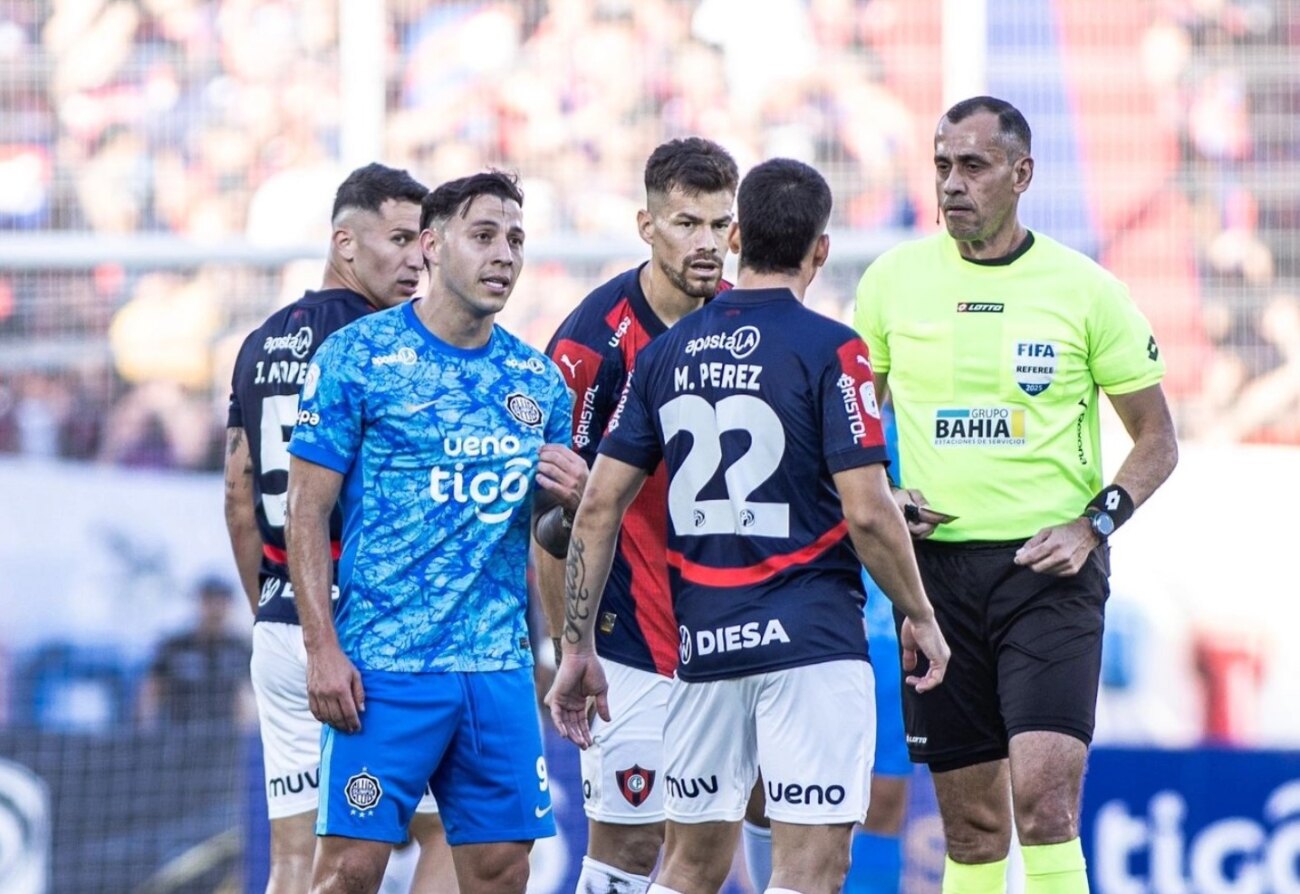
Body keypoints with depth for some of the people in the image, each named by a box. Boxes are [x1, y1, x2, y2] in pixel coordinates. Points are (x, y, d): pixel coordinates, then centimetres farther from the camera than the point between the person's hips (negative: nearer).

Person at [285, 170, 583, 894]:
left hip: (500, 665, 5)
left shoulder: (539, 379, 12)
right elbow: (307, 509, -6)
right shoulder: (357, 357, -4)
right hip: (384, 664, -5)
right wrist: (323, 648, -14)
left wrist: (574, 498, -3)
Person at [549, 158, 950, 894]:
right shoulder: (830, 351, -8)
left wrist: (579, 648, 12)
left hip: (703, 641, 5)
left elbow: (598, 508, 6)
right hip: (812, 640, -5)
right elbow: (867, 512, -13)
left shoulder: (667, 353, 8)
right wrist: (920, 617, 2)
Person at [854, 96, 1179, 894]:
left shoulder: (1086, 289, -1)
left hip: (1050, 568, -3)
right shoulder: (893, 279, 5)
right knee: (973, 828, 6)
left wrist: (1093, 526, -9)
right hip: (936, 565, 3)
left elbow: (1157, 439, 5)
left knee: (1043, 799, -17)